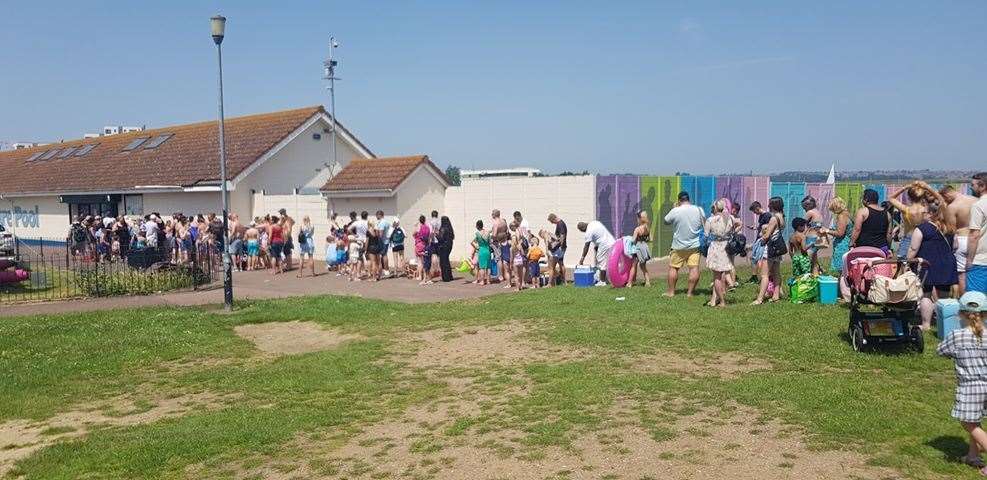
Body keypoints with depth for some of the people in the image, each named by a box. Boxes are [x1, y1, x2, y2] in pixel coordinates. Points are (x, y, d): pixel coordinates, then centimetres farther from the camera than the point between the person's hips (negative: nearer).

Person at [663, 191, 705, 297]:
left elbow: (666, 221, 4)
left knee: (673, 267, 9)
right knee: (694, 268, 1)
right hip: (695, 245, 2)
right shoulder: (699, 210, -3)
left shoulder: (675, 211, -12)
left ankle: (671, 291, 13)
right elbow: (704, 223, 9)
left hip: (679, 245, -2)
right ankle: (690, 292, 1)